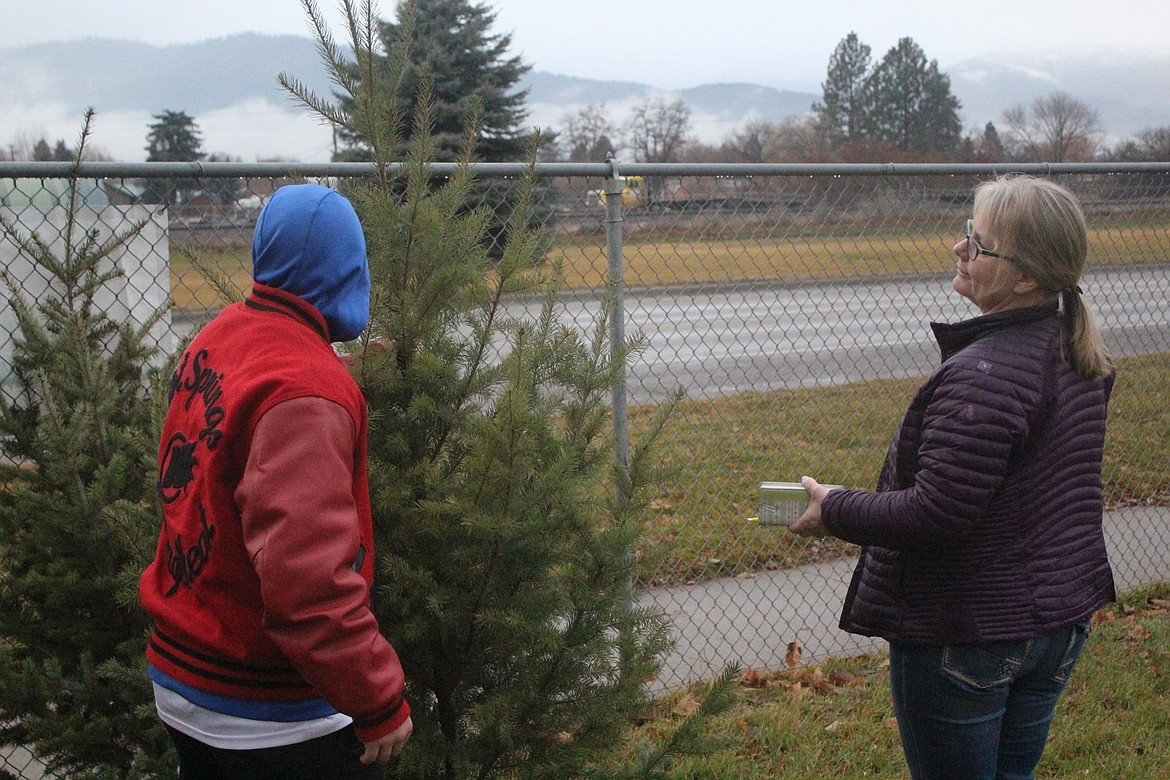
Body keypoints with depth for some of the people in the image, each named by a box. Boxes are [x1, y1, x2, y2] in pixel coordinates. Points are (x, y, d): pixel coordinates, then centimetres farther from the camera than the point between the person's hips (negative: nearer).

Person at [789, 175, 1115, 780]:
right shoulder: (1080, 357, 2)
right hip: (1060, 619, 9)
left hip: (968, 636, -9)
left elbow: (934, 515, -28)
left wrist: (835, 510, -14)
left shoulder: (983, 374, -28)